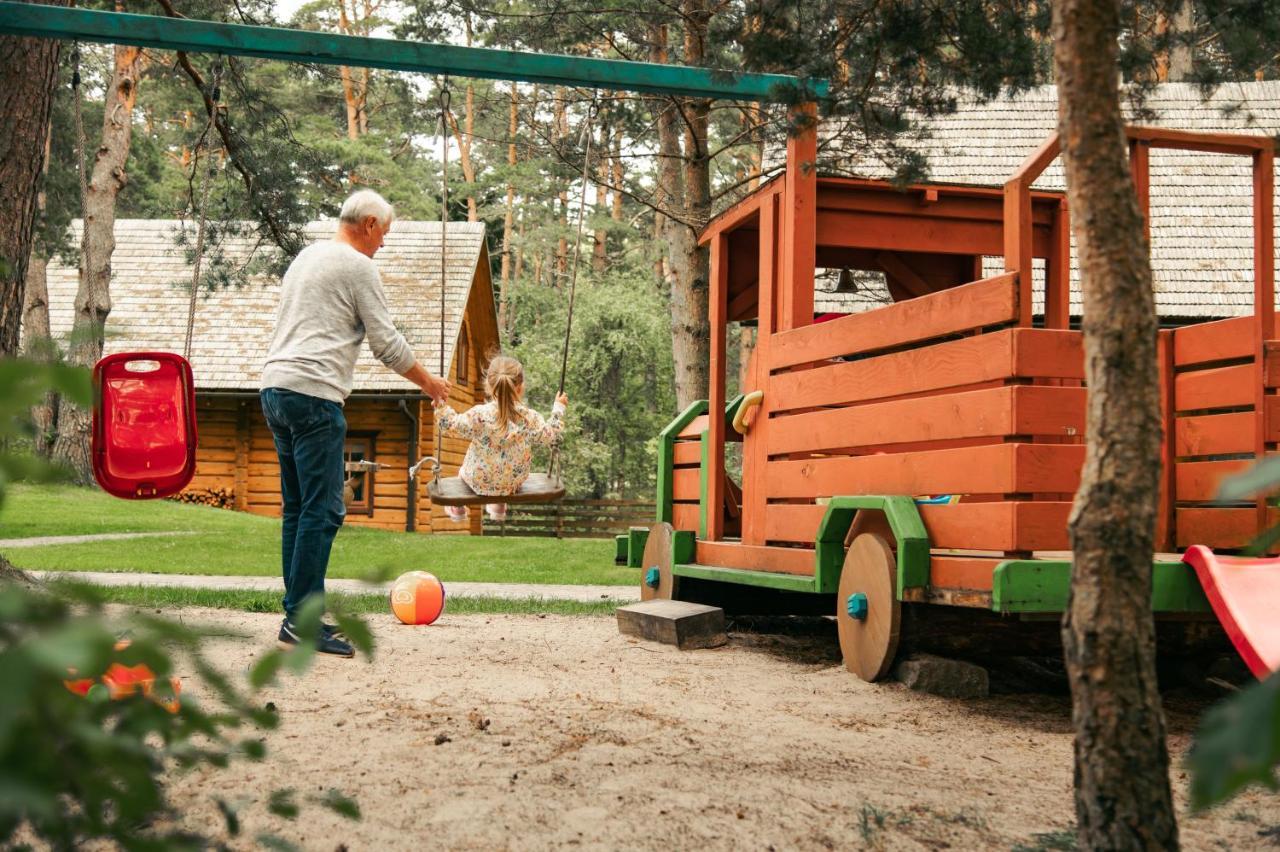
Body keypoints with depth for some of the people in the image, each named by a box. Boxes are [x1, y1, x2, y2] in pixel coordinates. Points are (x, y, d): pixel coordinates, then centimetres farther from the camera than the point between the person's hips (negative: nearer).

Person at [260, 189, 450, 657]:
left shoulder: (305, 257, 23)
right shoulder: (358, 267, -3)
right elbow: (387, 343, -3)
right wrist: (428, 382, 10)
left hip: (275, 388, 10)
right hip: (313, 395, -10)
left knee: (297, 508, 12)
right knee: (322, 510, -9)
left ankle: (300, 614, 14)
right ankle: (300, 618, -10)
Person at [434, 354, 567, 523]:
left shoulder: (479, 415, -28)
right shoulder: (531, 418, -23)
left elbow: (450, 425, -18)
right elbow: (549, 436, -7)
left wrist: (440, 405, -8)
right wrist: (558, 408, 3)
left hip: (479, 483, -2)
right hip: (514, 483, 2)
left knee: (463, 470, 34)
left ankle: (458, 509, 53)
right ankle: (499, 506, 56)